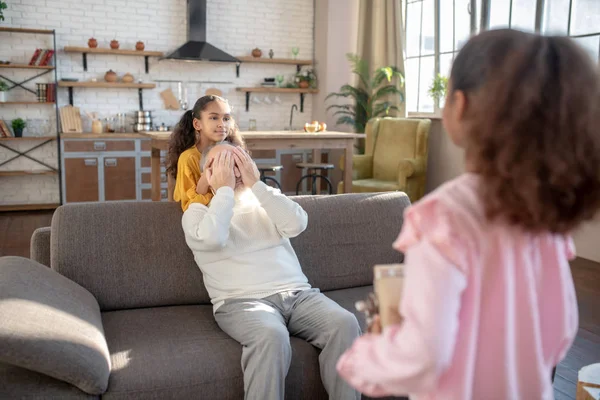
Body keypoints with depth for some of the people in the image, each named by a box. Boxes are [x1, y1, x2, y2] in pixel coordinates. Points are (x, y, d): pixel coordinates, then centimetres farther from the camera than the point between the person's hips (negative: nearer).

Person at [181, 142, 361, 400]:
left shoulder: (266, 202, 21)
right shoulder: (197, 211, 11)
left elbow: (297, 224, -1)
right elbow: (212, 238, -14)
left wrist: (255, 183, -1)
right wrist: (225, 188, -3)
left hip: (298, 293, 4)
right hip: (242, 301, -3)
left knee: (345, 323, -24)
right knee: (271, 336, -36)